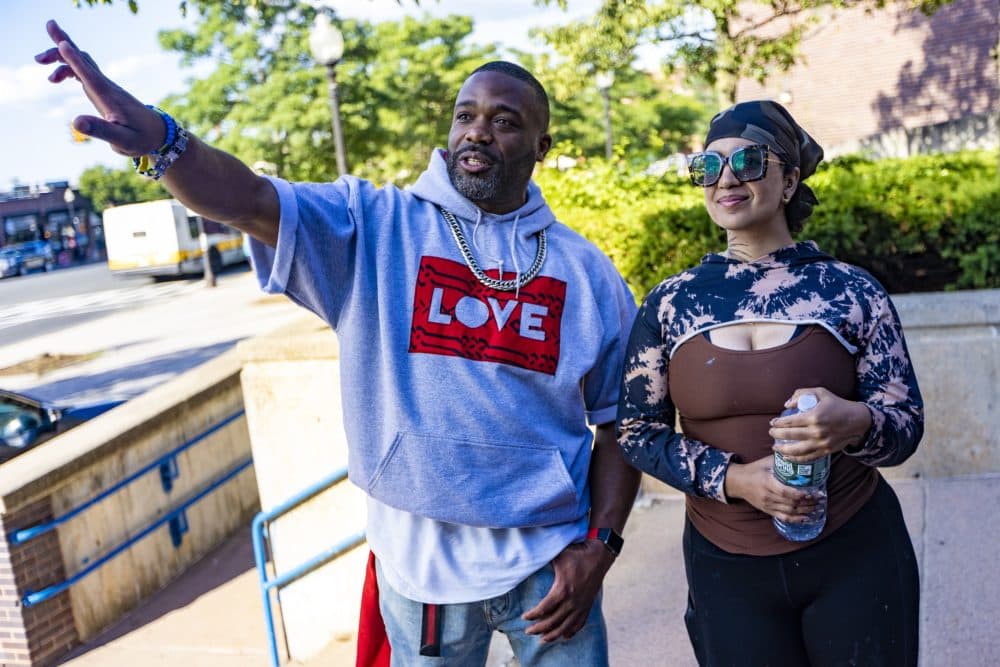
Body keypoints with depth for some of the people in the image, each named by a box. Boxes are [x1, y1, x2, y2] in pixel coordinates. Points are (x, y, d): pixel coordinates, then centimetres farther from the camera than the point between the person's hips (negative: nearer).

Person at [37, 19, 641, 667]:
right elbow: (252, 200, -22)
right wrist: (158, 139, -41)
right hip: (421, 564, -1)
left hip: (550, 562, 1)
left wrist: (599, 543, -6)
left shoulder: (587, 271, -1)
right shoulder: (376, 226, -6)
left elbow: (620, 419, 3)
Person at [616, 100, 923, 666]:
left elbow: (908, 424, -4)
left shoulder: (852, 291, -6)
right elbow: (637, 432, -1)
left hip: (856, 559, -1)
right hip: (724, 566, 1)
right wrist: (734, 478, -17)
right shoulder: (670, 302, -2)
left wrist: (855, 422, -27)